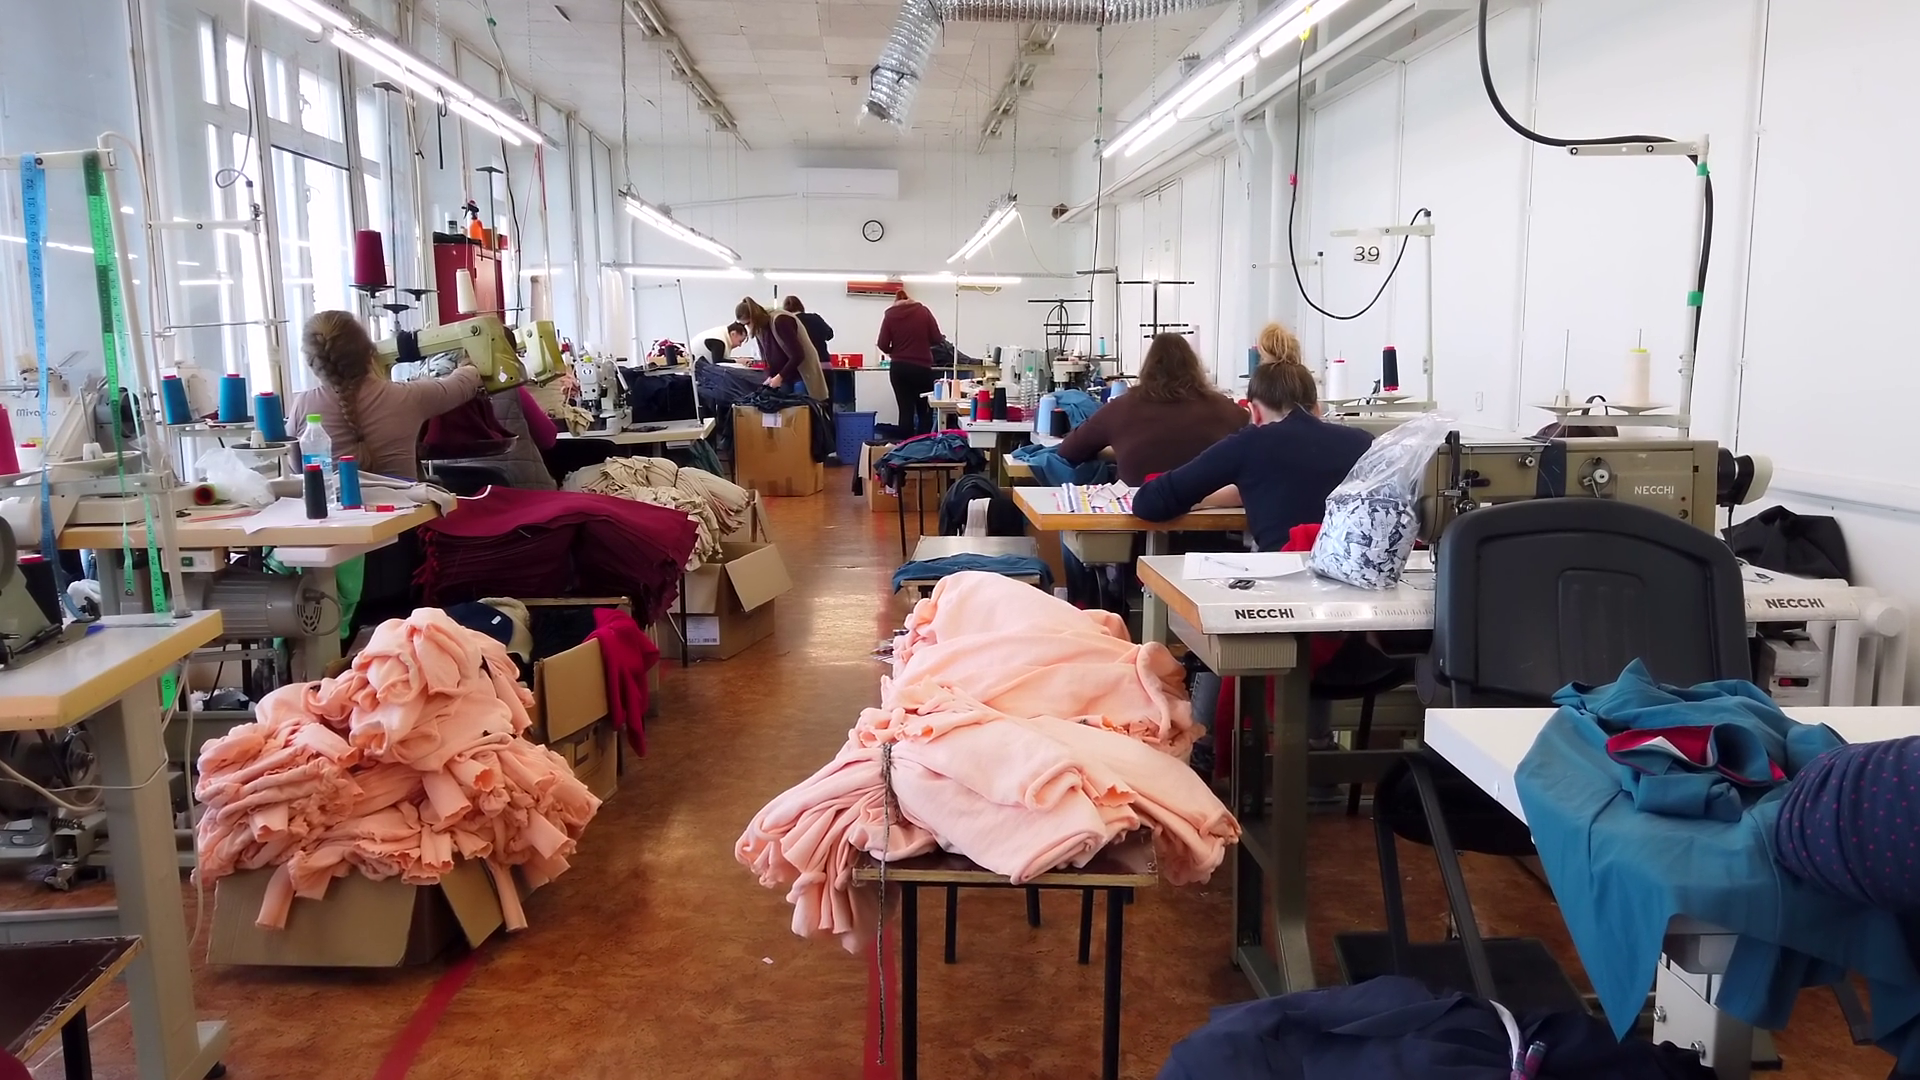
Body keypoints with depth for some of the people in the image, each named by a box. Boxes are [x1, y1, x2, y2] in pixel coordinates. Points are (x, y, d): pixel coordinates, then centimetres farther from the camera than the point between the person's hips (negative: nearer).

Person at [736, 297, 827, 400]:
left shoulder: (780, 321, -20)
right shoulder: (759, 328, 4)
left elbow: (798, 355, -23)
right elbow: (767, 358, 10)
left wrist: (779, 377, -24)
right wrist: (770, 377, -9)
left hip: (802, 375, -7)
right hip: (784, 378, 7)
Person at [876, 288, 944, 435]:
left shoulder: (890, 315, 3)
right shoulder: (923, 311, 1)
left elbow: (882, 345, -2)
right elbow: (937, 339, 0)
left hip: (898, 368, 1)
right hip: (921, 367, -1)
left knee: (906, 411, 5)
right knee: (925, 411, 6)